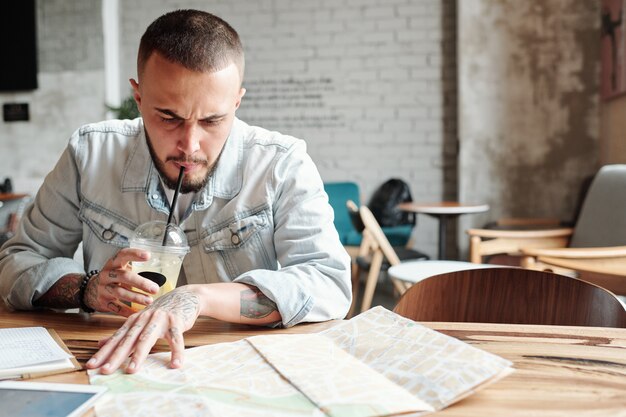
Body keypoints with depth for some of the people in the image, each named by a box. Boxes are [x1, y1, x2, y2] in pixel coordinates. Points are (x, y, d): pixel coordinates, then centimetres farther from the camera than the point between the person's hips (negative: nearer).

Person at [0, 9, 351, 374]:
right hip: (113, 374, 3)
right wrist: (87, 289, -15)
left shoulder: (283, 165, -10)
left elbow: (331, 285, -20)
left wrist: (198, 297, -30)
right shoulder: (90, 154, -3)